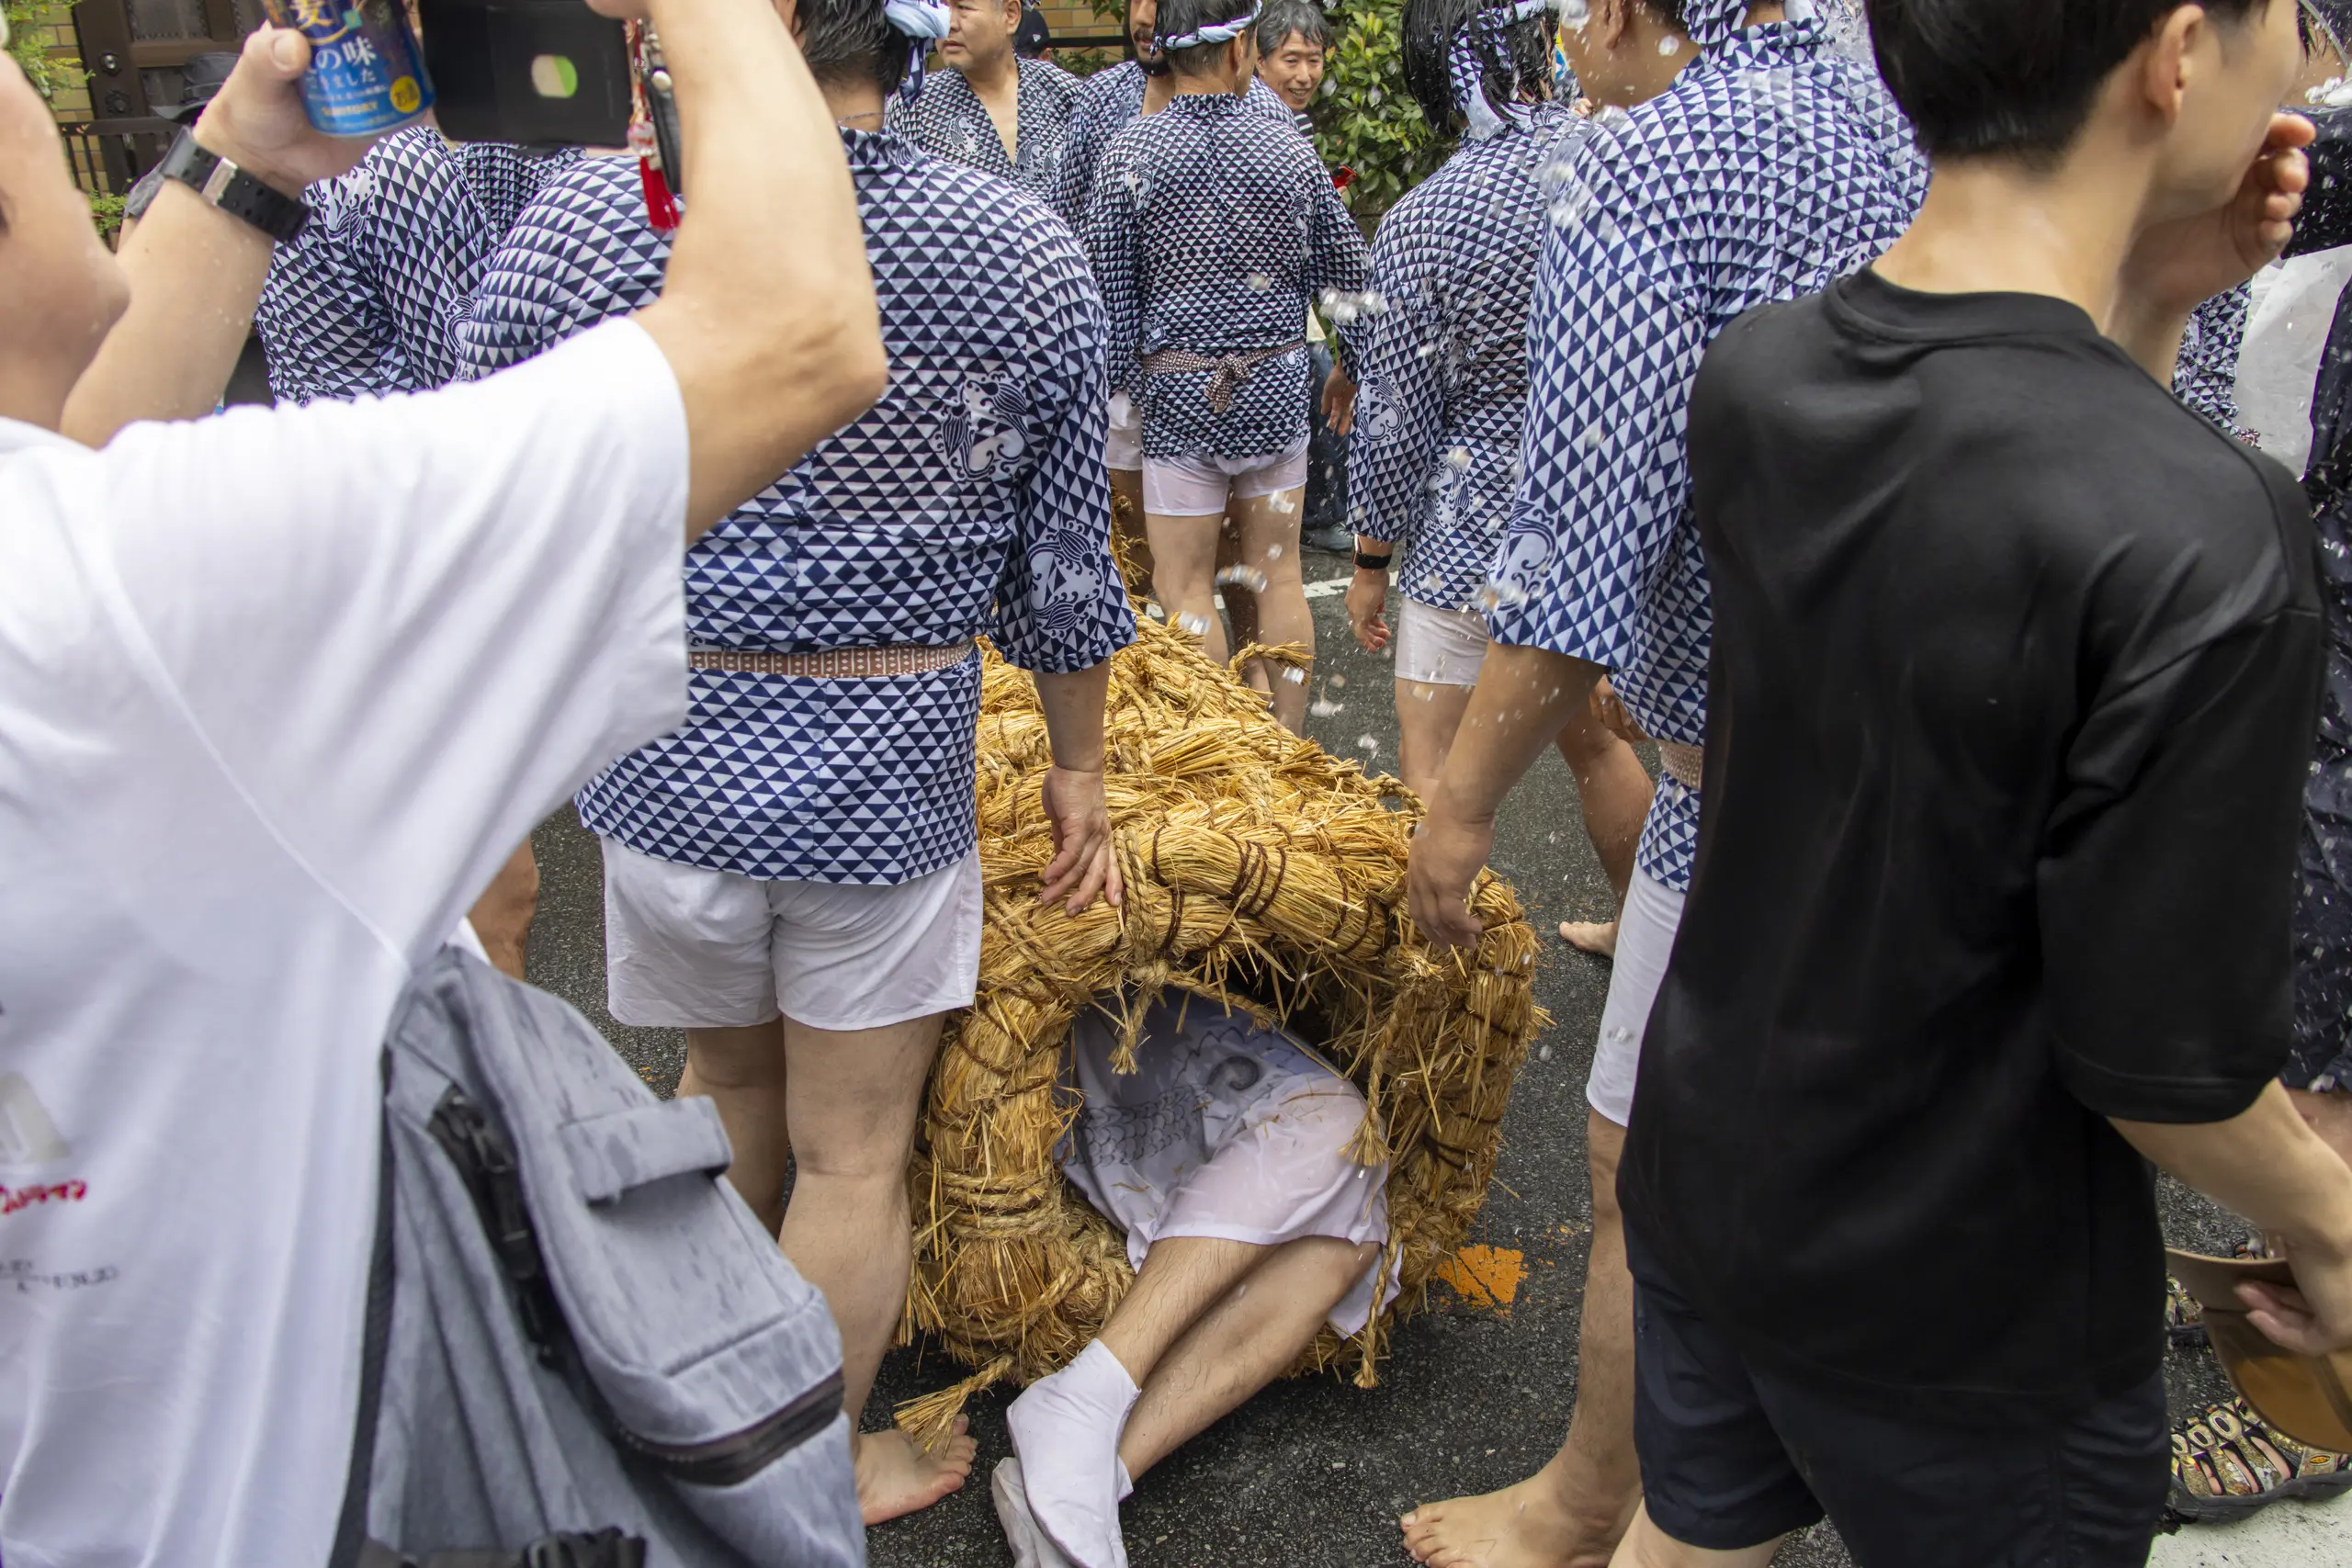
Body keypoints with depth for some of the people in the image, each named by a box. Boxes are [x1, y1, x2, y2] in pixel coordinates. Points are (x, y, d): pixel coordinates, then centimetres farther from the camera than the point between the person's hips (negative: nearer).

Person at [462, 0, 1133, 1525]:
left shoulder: (587, 216, -12)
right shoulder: (1029, 251, -8)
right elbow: (1062, 567, -1)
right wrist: (1081, 769, 11)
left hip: (666, 745, 2)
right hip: (890, 766, -1)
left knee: (729, 1080, 27)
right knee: (853, 1154, 14)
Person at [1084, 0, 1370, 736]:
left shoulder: (1130, 151, -7)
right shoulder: (1290, 150, -1)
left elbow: (1110, 288, -6)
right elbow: (1347, 271, 7)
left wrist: (1127, 379, 4)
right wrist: (1350, 363, 22)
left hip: (1177, 390, -2)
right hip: (1277, 383, 2)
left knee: (1185, 585, 6)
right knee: (1278, 573, 12)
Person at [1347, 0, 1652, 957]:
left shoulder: (1422, 223, -16)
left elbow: (1396, 419, -11)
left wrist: (1371, 562, 1)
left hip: (1477, 527, -6)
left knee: (1435, 770, 5)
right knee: (1594, 735, 24)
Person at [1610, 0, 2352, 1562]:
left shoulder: (1755, 376, -11)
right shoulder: (2203, 542, -31)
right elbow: (2161, 1063, -22)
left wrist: (2150, 308, -3)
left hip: (1706, 1182, 5)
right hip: (1965, 1309, -5)